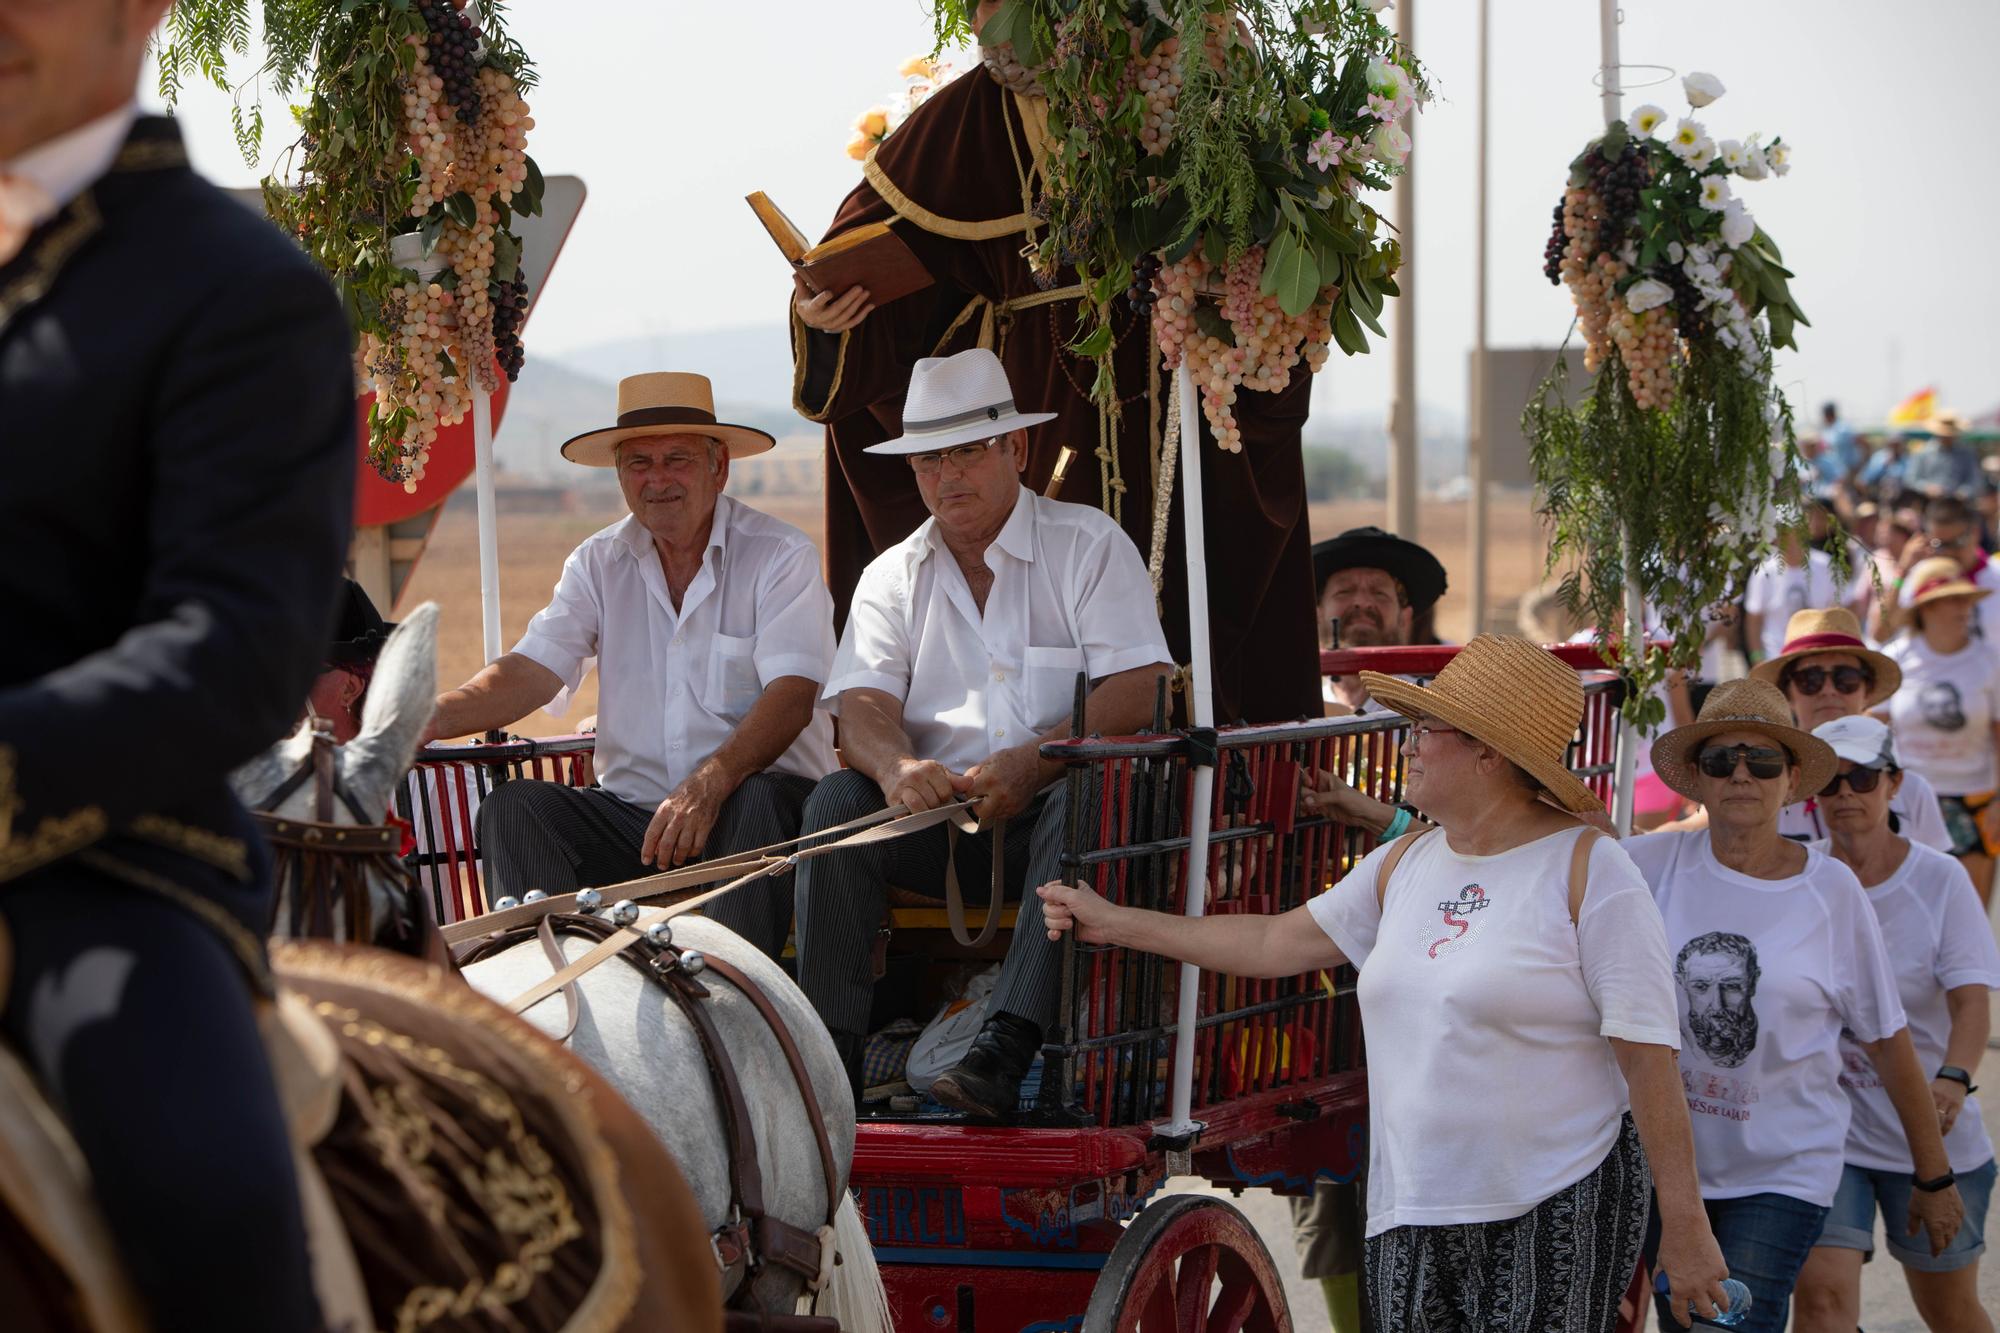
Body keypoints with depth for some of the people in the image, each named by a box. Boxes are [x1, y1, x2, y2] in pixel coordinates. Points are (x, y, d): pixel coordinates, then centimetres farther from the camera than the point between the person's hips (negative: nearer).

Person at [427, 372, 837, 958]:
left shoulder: (780, 556, -2)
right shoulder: (598, 563, 11)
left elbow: (791, 697, -15)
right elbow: (533, 669, -1)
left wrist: (708, 784, -33)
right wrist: (432, 717, -23)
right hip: (633, 810, 4)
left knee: (759, 802, -36)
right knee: (513, 809, -19)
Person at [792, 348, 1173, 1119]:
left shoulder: (1089, 545, 4)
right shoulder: (893, 577, 13)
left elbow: (1139, 691, -9)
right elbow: (862, 707, -2)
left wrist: (1030, 764, -25)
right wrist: (896, 768, -28)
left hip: (1049, 811, -3)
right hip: (937, 822, 3)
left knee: (1084, 797, -35)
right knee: (837, 801, -24)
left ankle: (1007, 1048, -44)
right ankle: (831, 1049, -28)